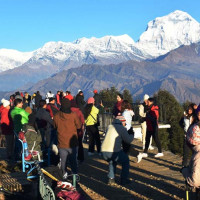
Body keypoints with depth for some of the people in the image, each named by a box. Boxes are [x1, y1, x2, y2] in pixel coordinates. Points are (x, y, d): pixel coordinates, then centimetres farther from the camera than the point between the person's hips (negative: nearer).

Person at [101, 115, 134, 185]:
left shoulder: (110, 126, 19)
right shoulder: (122, 128, 2)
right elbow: (129, 140, 2)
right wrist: (132, 135, 23)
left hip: (104, 151, 6)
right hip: (114, 152, -6)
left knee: (112, 162, 35)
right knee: (125, 161, 22)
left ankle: (111, 179, 23)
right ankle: (123, 179, 20)